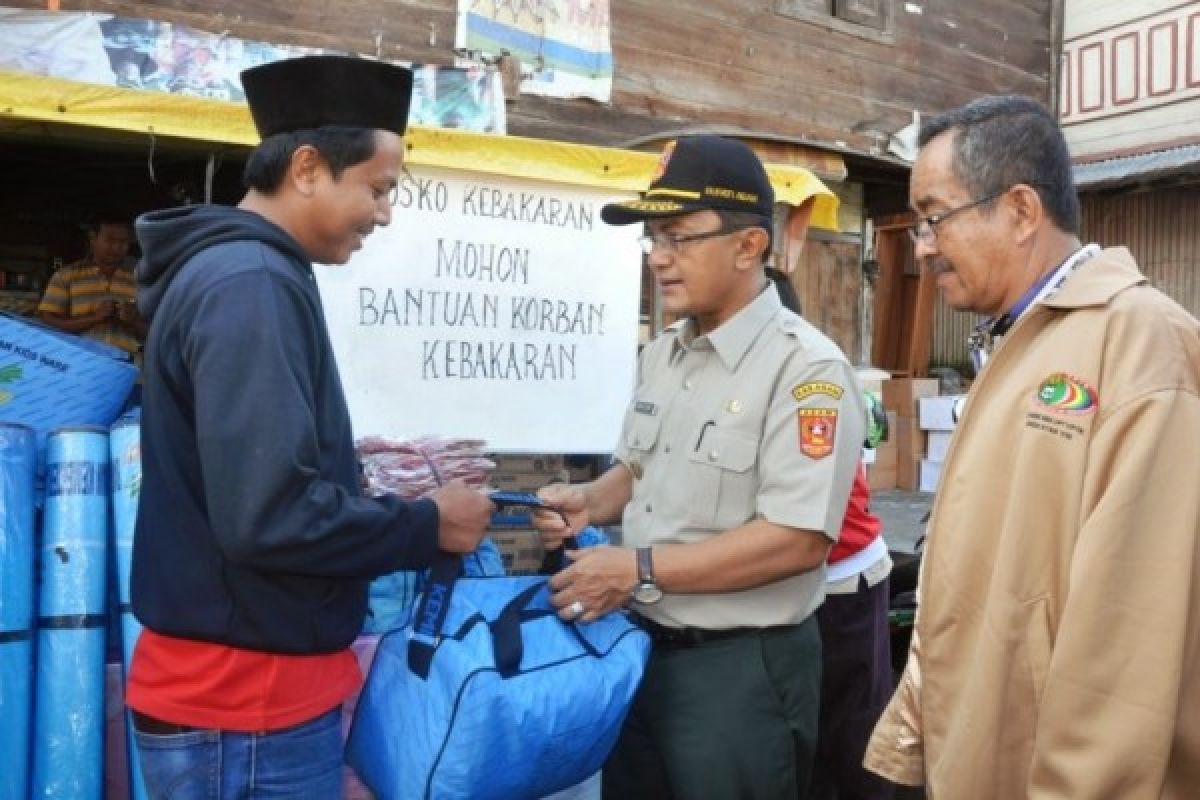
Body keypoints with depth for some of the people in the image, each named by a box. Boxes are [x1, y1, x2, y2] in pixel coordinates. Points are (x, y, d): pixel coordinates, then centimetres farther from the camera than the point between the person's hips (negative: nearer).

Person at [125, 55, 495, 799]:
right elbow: (271, 516, -28)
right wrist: (427, 526, -14)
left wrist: (377, 496, 8)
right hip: (247, 705, -9)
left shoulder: (231, 271, 10)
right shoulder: (252, 284, -21)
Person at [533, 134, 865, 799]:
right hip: (642, 647, 7)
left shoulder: (806, 368, -19)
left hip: (742, 669, -7)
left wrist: (640, 569, -23)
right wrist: (591, 503, -4)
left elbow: (799, 538, -24)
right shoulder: (662, 354, 6)